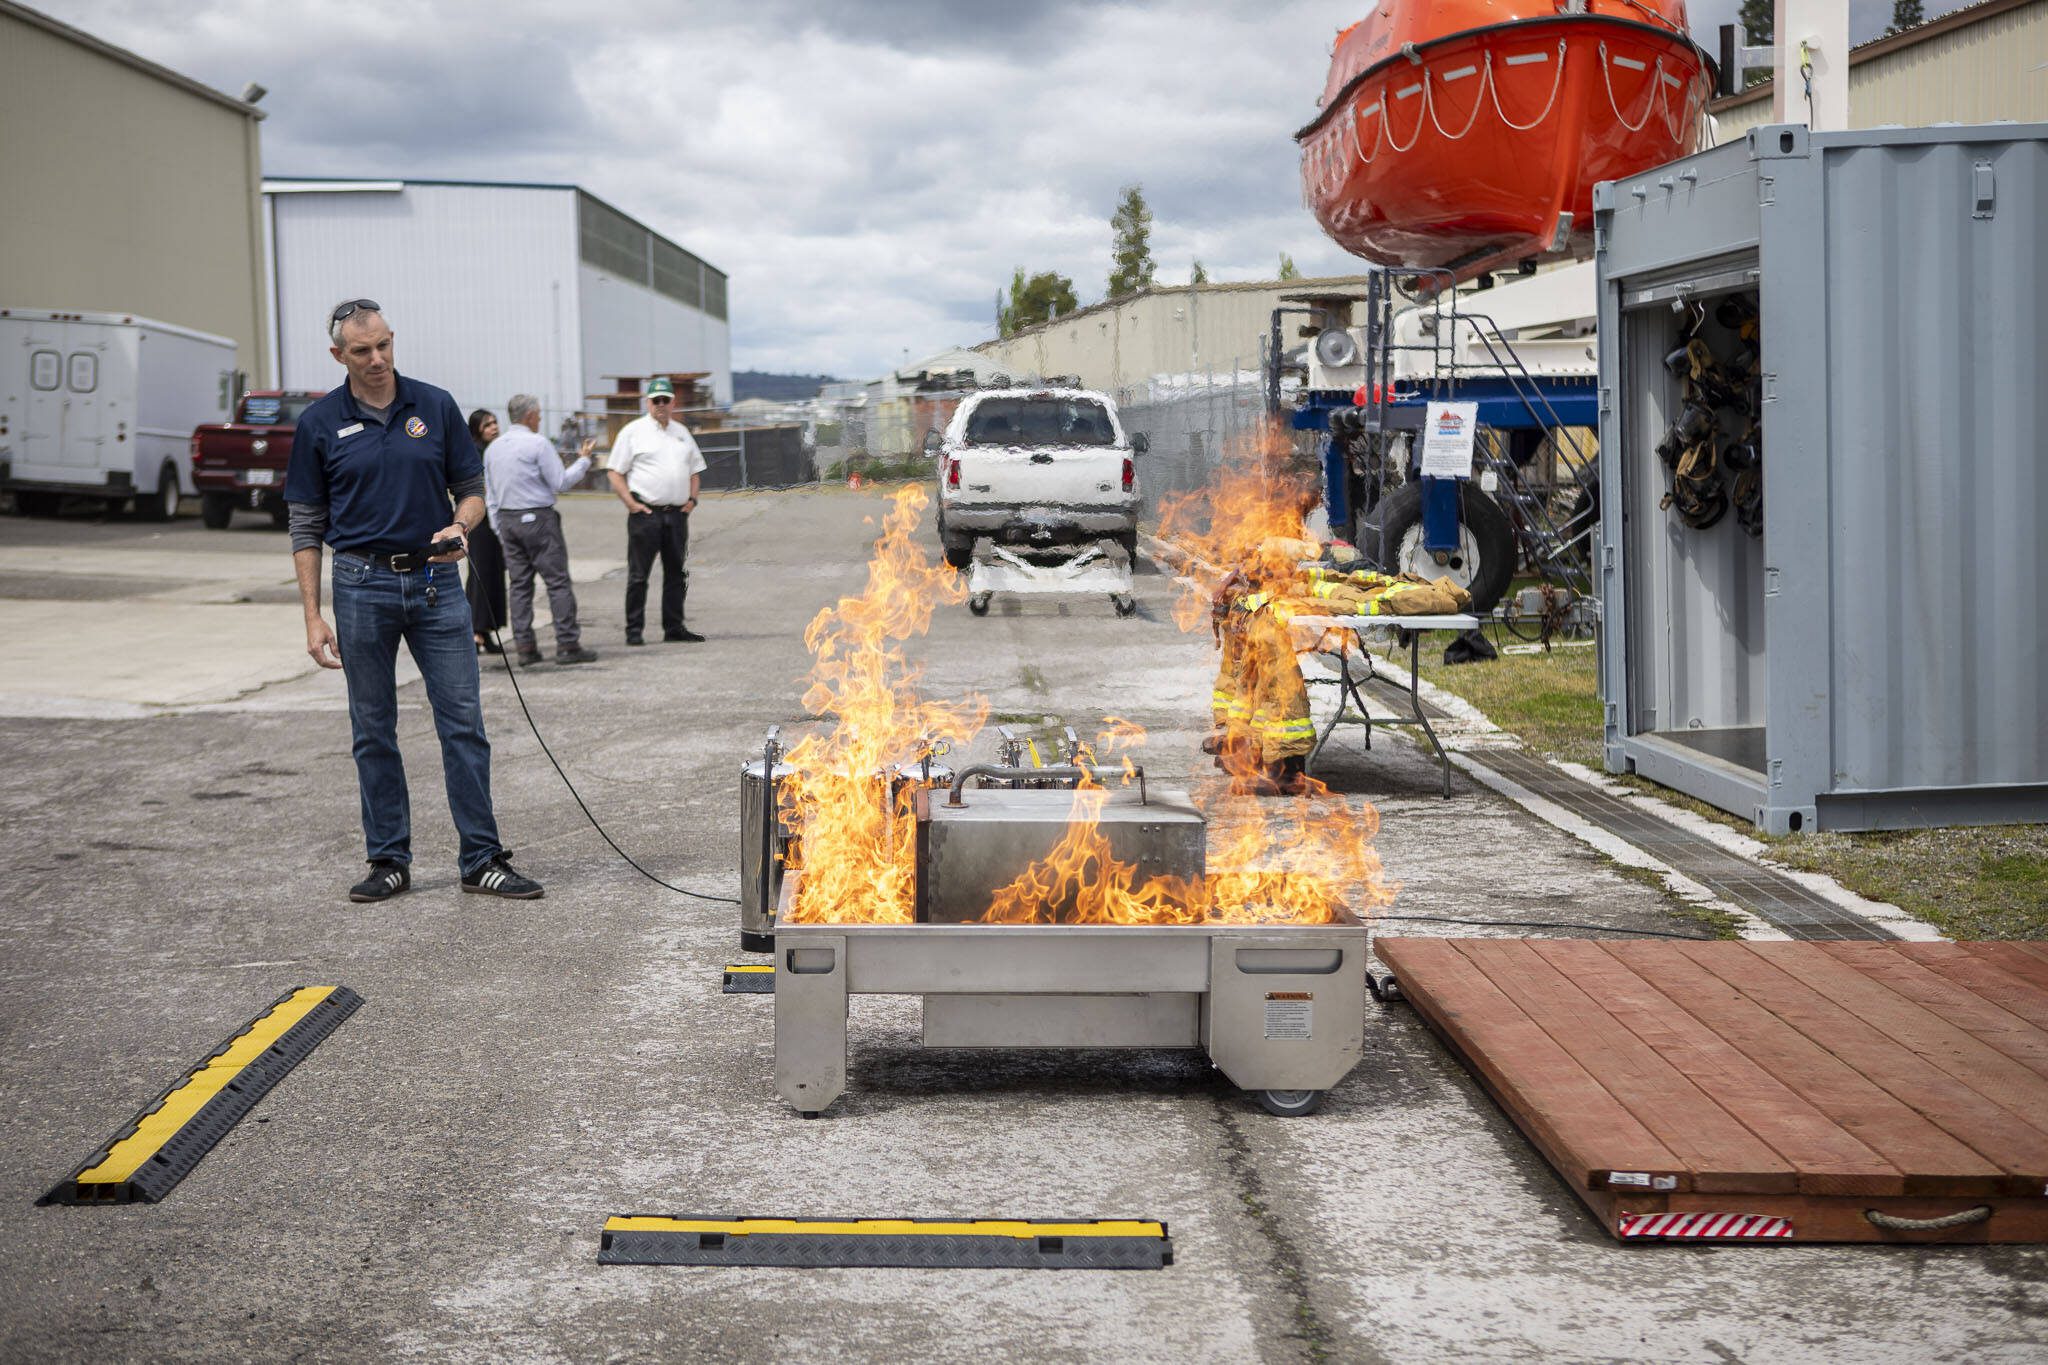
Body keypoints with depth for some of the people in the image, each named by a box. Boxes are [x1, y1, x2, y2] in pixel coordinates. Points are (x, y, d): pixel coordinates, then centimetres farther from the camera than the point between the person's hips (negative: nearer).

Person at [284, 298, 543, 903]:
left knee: (463, 723, -2)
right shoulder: (320, 423, 1)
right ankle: (389, 860, 15)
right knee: (373, 731, 5)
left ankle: (483, 860, 3)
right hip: (363, 585, 0)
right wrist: (313, 616, -3)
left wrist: (459, 526, -15)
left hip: (436, 581, 0)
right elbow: (307, 527, 3)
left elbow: (472, 490, 8)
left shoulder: (435, 406, 3)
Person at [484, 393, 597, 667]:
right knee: (558, 581, -4)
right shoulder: (538, 444, -9)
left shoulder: (493, 448, 13)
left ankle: (524, 646, 4)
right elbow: (560, 482, -9)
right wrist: (583, 461, 4)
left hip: (506, 519, 7)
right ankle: (567, 645, -8)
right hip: (538, 518, -7)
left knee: (520, 583, 8)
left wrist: (499, 529, 20)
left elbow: (490, 494, 15)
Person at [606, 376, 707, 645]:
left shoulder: (682, 432, 17)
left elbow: (695, 469, 25)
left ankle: (674, 627, 17)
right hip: (645, 512, -5)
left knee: (676, 573, 9)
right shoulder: (633, 431, 0)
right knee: (638, 574, -4)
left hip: (677, 513, 6)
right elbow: (615, 472, -3)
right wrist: (631, 503, -12)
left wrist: (692, 498, 9)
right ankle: (634, 630, 0)